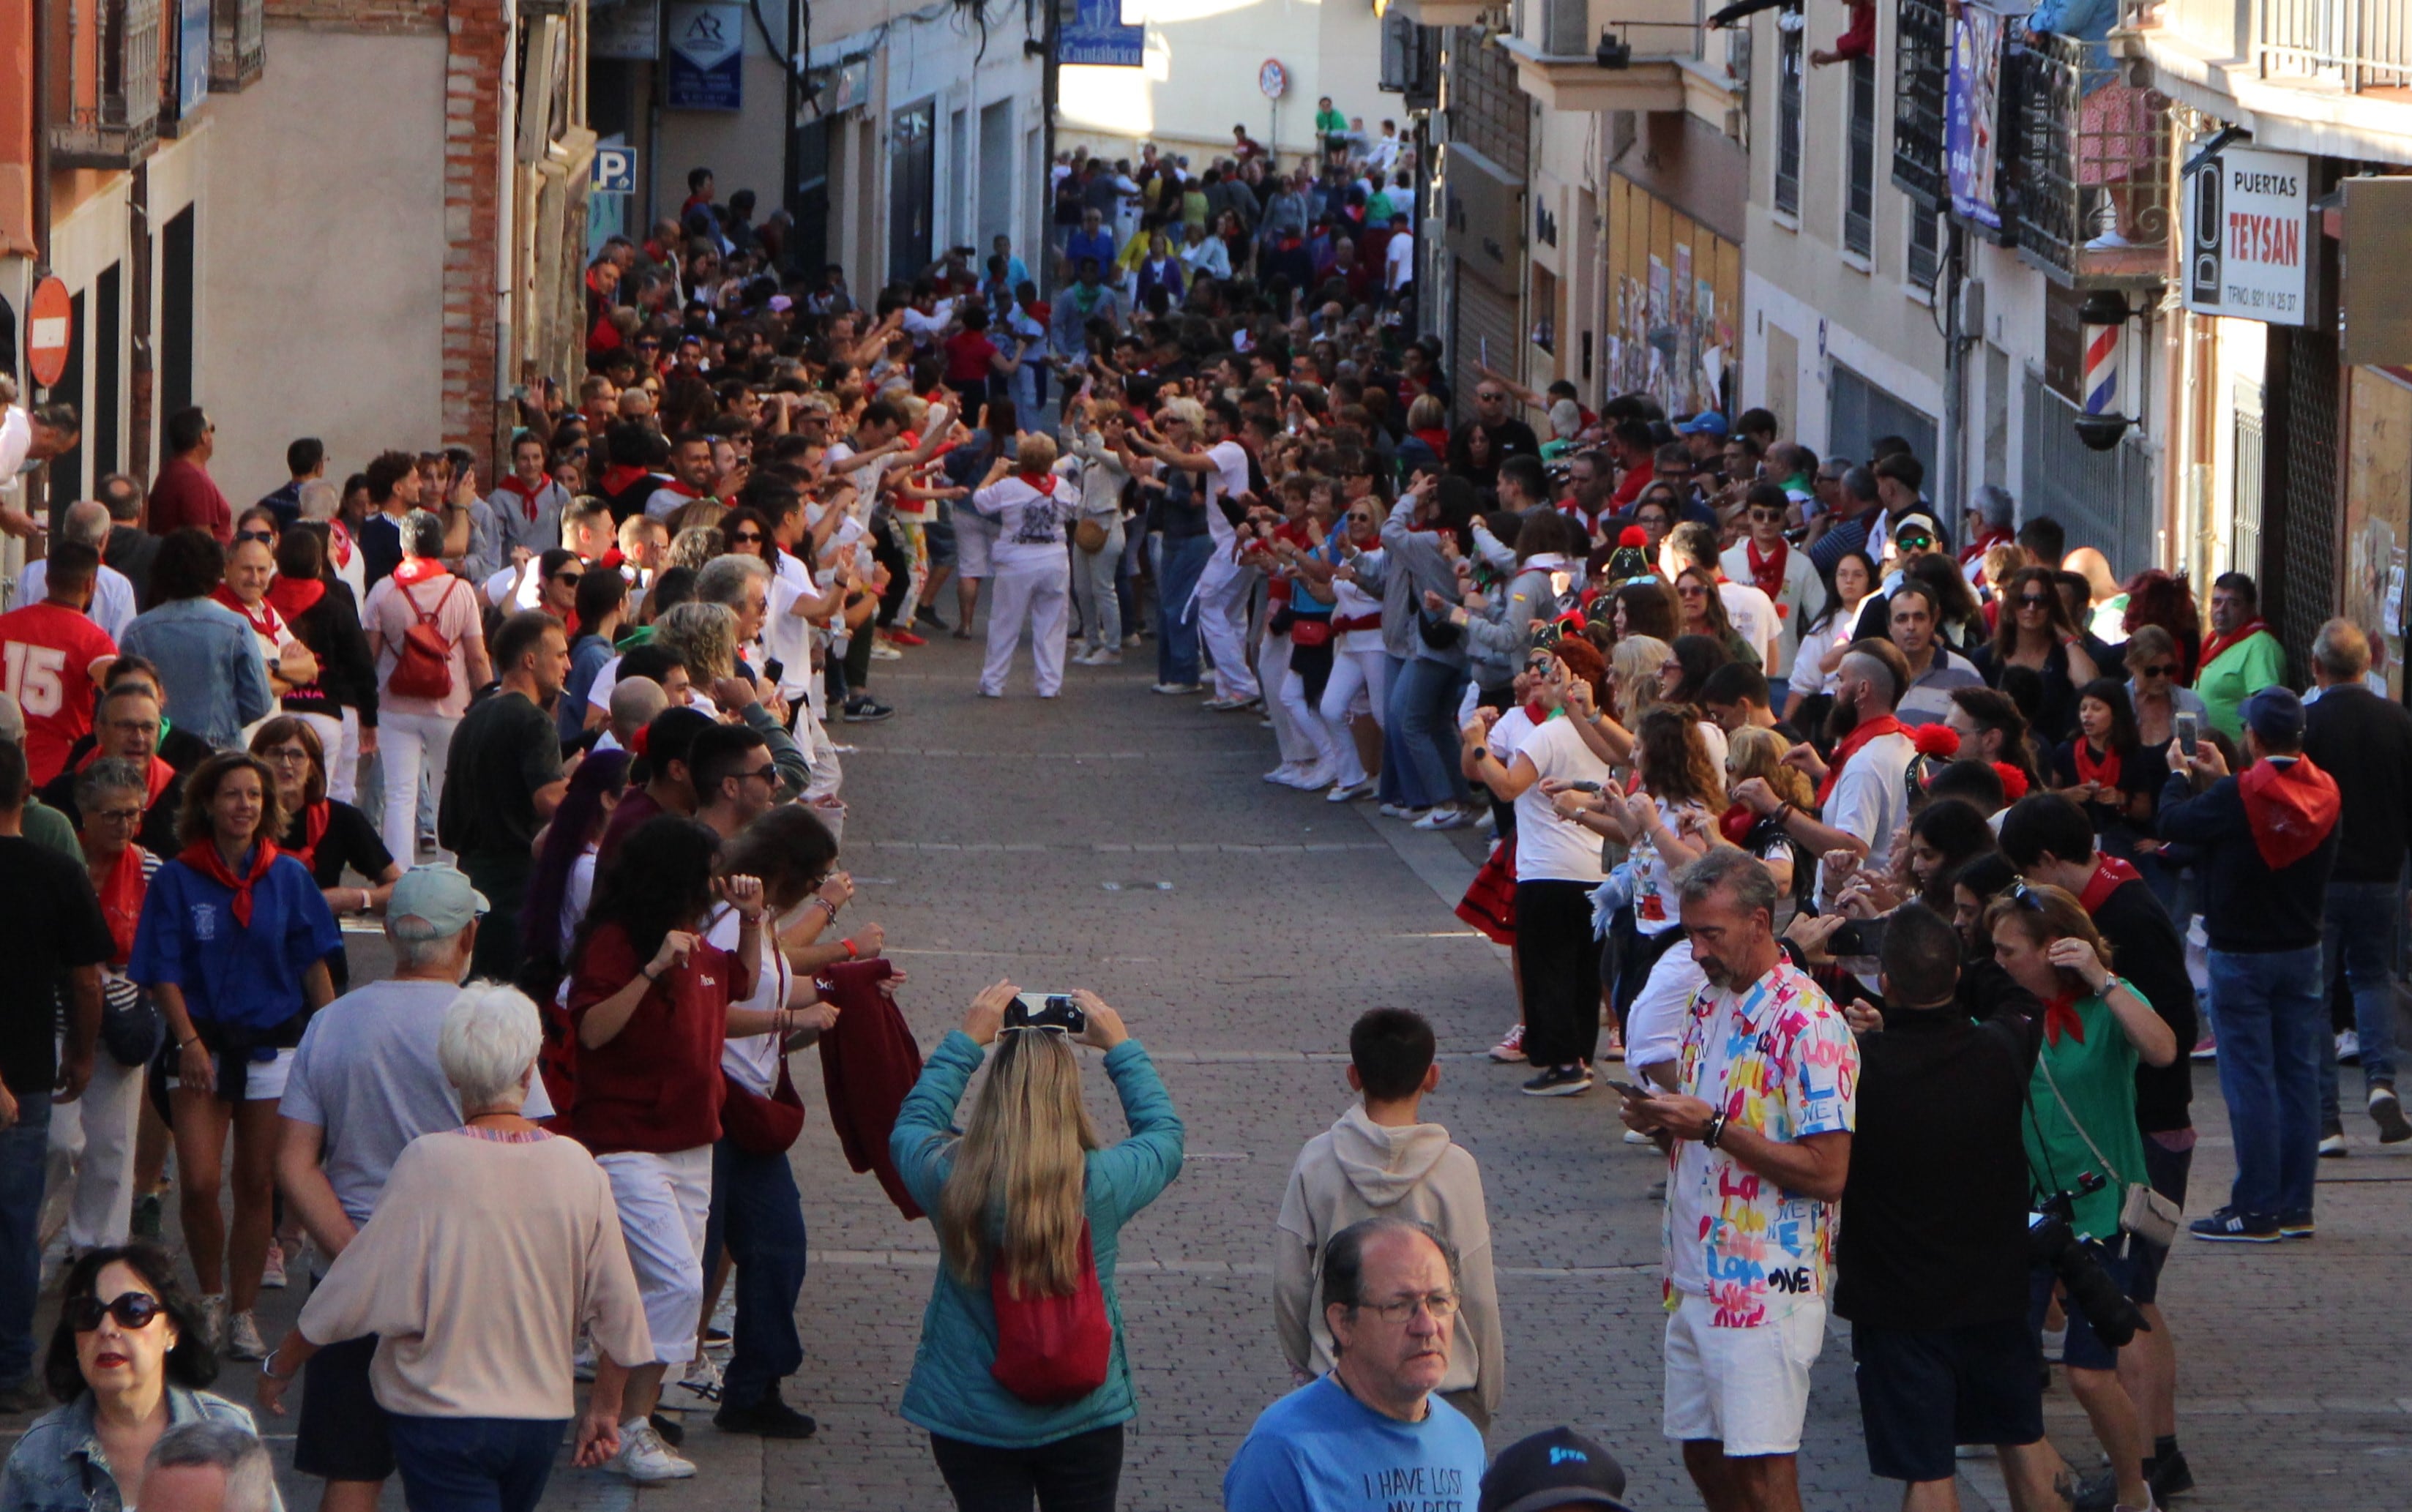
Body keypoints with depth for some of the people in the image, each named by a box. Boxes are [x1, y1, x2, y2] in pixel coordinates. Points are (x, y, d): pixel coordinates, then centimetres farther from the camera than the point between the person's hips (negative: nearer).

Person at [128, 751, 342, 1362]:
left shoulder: (288, 877, 3)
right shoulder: (177, 880, -3)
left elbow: (313, 965, 7)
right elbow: (164, 974, -3)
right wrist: (189, 1042, -15)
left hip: (274, 1044, 1)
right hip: (203, 1045, -1)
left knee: (256, 1186, 5)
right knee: (199, 1184, -10)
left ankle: (243, 1312, 16)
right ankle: (211, 1298, 13)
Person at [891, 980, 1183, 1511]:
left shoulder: (949, 1180, -17)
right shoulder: (1104, 1183, -18)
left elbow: (910, 1128, 8)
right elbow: (1164, 1135, 6)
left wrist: (965, 1041, 12)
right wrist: (1121, 1047, 13)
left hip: (972, 1421, 0)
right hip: (1084, 1420, 0)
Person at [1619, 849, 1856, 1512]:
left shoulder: (1808, 1024, -15)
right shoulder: (1707, 1003, 12)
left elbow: (1827, 1173, -20)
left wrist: (1713, 1127, -22)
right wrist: (1662, 1121, 1)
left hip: (1766, 1286, -9)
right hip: (1697, 1277, 9)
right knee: (1704, 1455, 12)